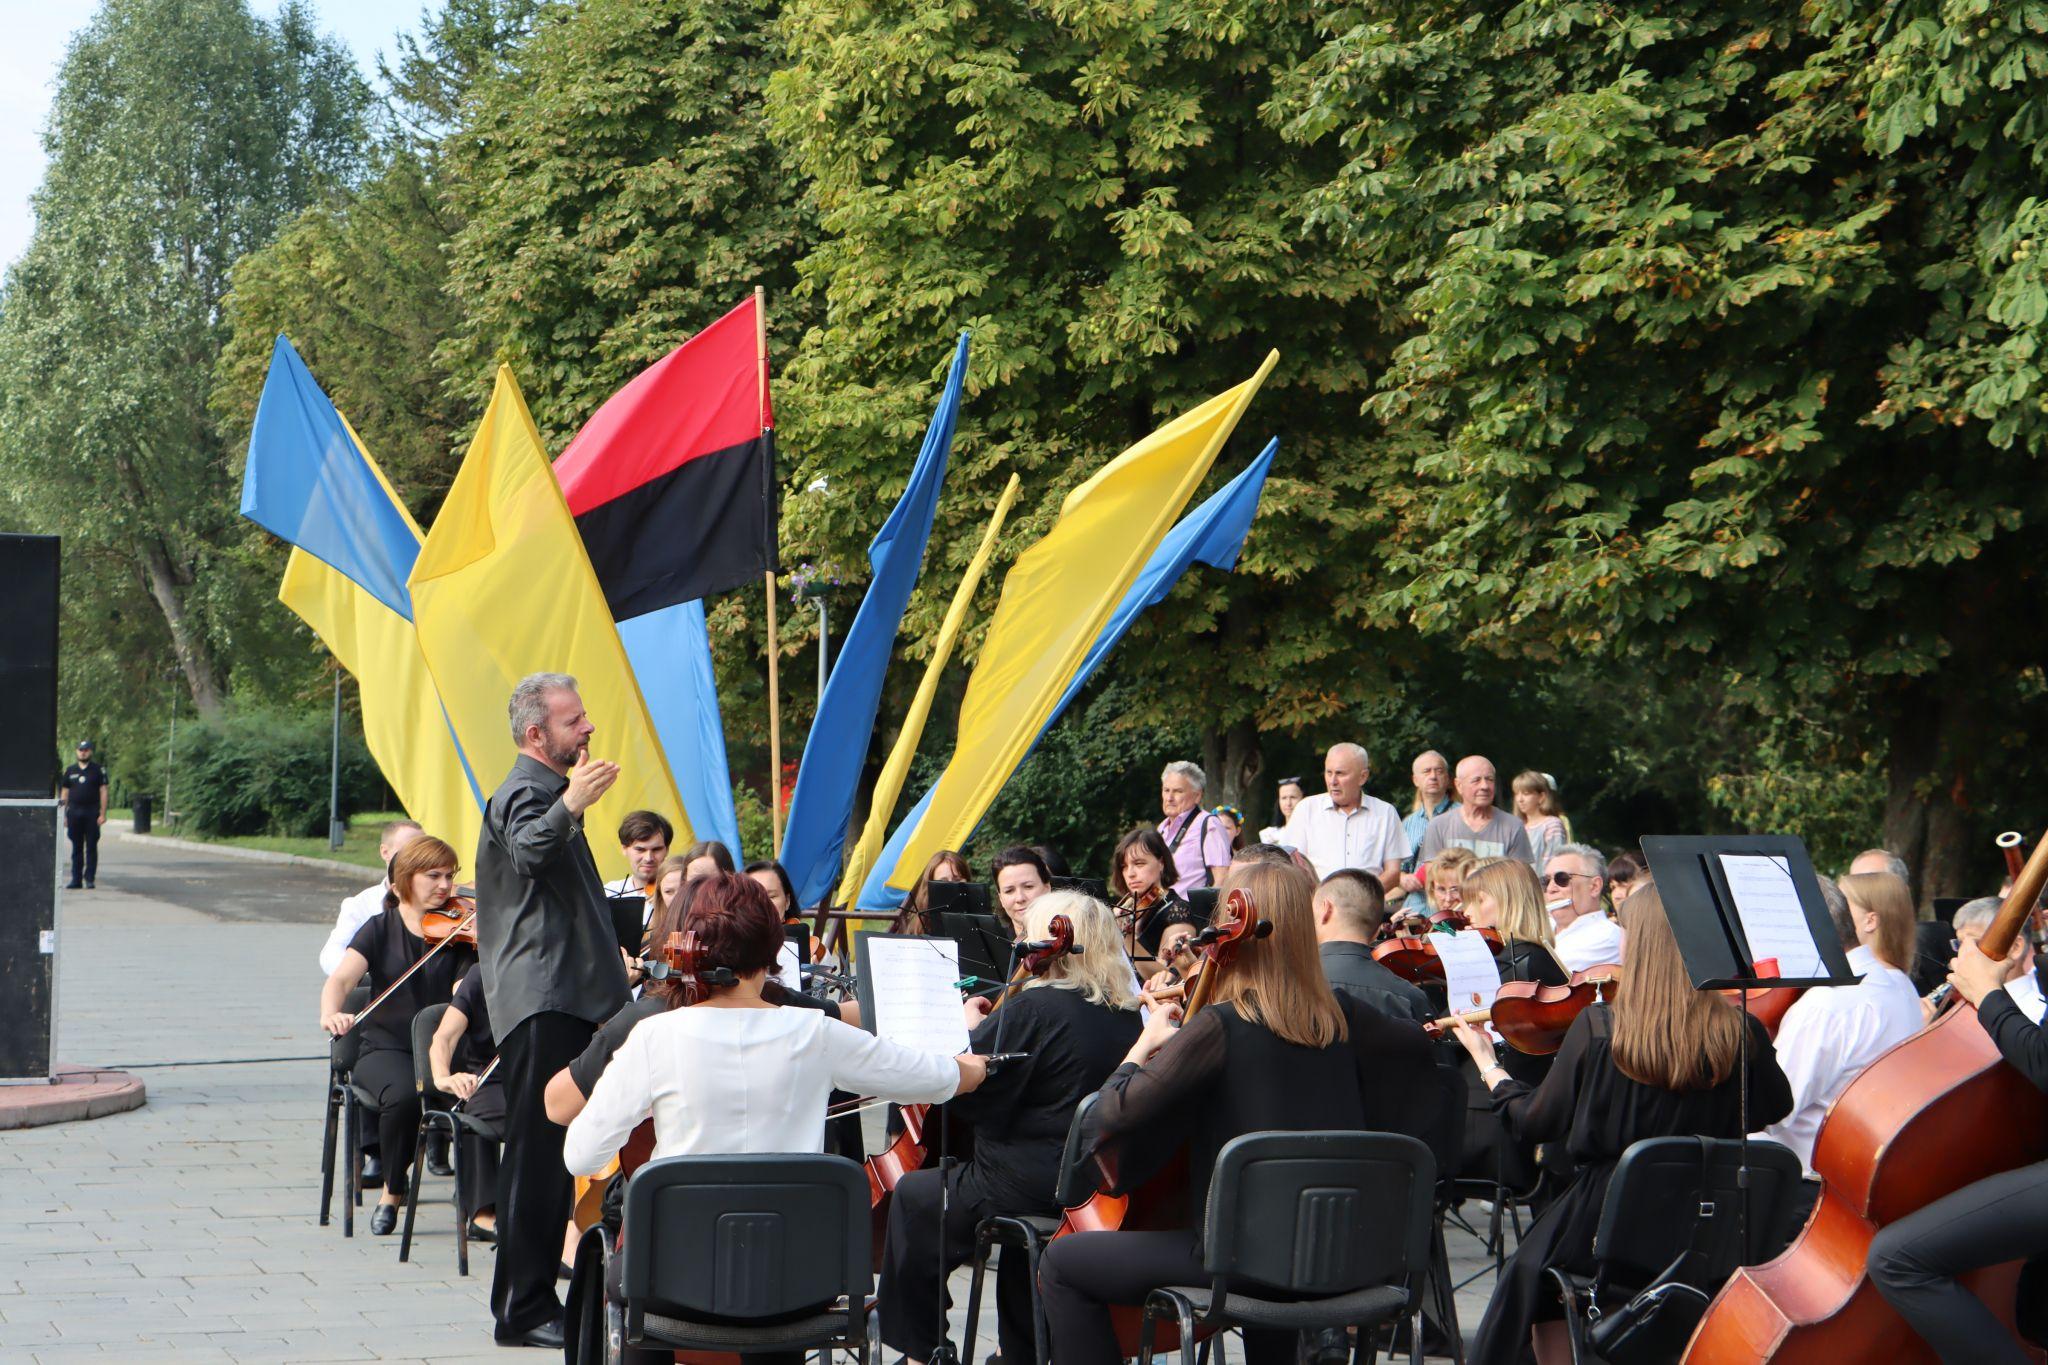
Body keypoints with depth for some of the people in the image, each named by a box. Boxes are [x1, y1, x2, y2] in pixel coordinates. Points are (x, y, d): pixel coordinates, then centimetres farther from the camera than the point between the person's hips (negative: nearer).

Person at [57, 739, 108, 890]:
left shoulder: (98, 770, 5)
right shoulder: (70, 771, 12)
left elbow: (103, 792, 1)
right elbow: (64, 793, 13)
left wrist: (103, 814, -7)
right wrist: (63, 814, 6)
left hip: (91, 813, -3)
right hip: (74, 813, 3)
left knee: (91, 848, -2)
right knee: (76, 848, 5)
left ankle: (90, 878, 2)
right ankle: (76, 879, 8)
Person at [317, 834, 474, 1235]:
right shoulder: (380, 930, 5)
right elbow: (340, 979, -10)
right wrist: (330, 1013, -33)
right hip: (386, 1048, -1)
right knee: (403, 1095, -35)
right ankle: (392, 1192, -8)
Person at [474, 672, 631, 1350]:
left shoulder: (544, 790, 23)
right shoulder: (526, 790, -12)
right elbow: (527, 850, -35)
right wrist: (569, 807, -53)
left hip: (559, 999, 11)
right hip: (540, 1002, -11)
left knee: (547, 1150, 15)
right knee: (537, 1149, -11)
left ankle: (532, 1299, 22)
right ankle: (524, 1309, -10)